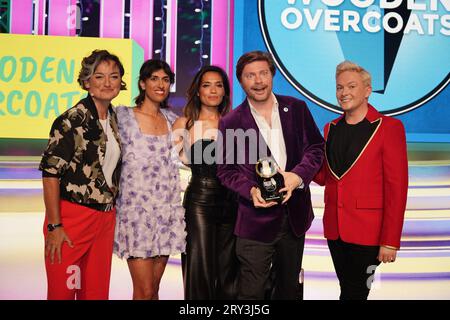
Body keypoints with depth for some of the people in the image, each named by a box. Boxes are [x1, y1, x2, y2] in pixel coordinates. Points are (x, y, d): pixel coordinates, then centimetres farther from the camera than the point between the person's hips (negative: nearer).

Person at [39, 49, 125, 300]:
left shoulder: (115, 119, 8)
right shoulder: (72, 120, -12)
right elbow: (51, 173, -14)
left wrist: (111, 217, 14)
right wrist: (54, 225, -16)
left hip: (106, 219, 6)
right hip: (72, 218, -6)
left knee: (97, 291, 13)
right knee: (62, 292, 4)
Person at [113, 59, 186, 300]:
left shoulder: (172, 119, 11)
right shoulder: (123, 116, -2)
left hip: (167, 211, 4)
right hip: (137, 210, -4)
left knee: (154, 289, 10)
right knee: (144, 291, -5)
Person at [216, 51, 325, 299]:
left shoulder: (296, 108, 2)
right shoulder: (231, 122, -5)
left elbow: (316, 147, 3)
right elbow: (226, 170, -2)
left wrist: (297, 175, -17)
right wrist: (251, 190, -21)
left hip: (295, 215, 3)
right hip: (256, 220, -3)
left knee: (289, 286, 21)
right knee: (251, 291, 4)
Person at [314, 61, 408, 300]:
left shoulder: (388, 128, -7)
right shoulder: (331, 128, 11)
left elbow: (397, 188, -10)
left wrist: (390, 242, -13)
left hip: (367, 232, -5)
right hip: (335, 229, 5)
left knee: (354, 291, 1)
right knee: (348, 288, 15)